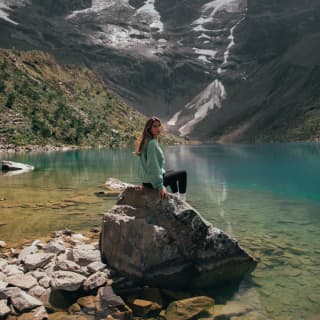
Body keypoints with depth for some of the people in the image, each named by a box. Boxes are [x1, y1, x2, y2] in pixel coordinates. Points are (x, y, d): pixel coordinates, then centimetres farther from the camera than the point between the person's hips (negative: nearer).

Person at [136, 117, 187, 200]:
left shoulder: (147, 141, 8)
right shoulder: (152, 143, -21)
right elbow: (153, 166, -25)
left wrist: (163, 172, 20)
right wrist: (160, 186, -25)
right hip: (152, 181, -10)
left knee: (173, 172, 33)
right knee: (183, 173, 3)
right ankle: (182, 200, 12)